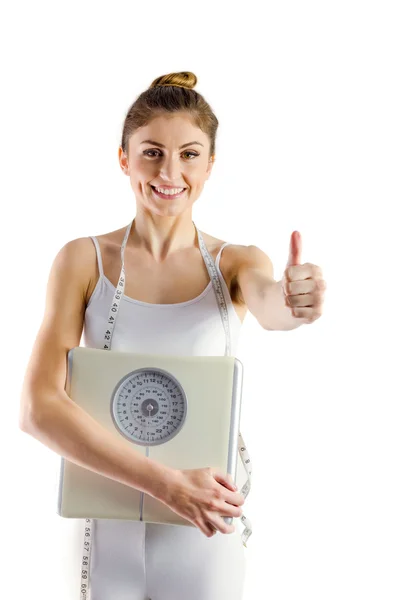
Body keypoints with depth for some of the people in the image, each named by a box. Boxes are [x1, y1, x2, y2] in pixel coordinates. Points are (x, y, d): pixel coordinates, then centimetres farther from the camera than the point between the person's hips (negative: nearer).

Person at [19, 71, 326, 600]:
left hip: (205, 529, 1)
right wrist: (166, 483, -25)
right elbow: (38, 407, -16)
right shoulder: (84, 260, -8)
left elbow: (268, 306, -26)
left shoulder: (236, 263, -3)